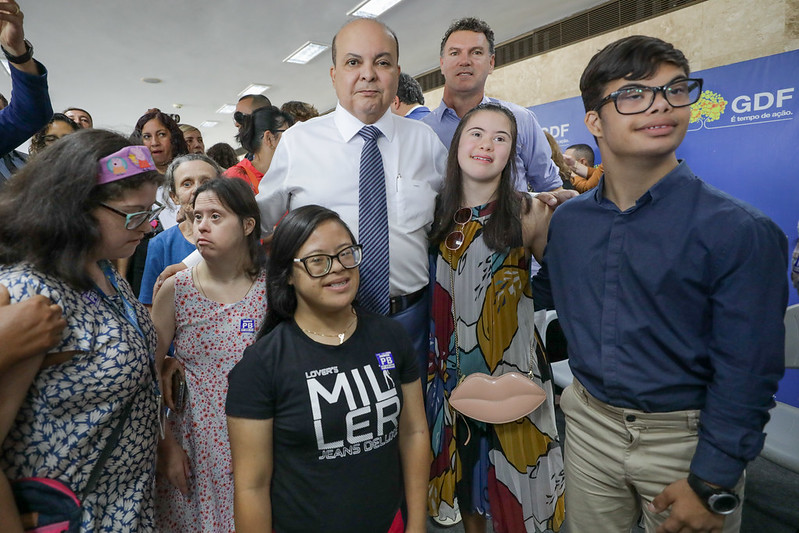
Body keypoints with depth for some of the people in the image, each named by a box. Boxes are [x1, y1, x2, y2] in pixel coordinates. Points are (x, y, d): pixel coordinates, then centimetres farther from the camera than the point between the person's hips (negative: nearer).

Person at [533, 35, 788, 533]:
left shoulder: (740, 231, -15)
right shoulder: (567, 221, -3)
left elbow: (746, 375, -13)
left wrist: (711, 484, -12)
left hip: (686, 439, -3)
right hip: (589, 426, 4)